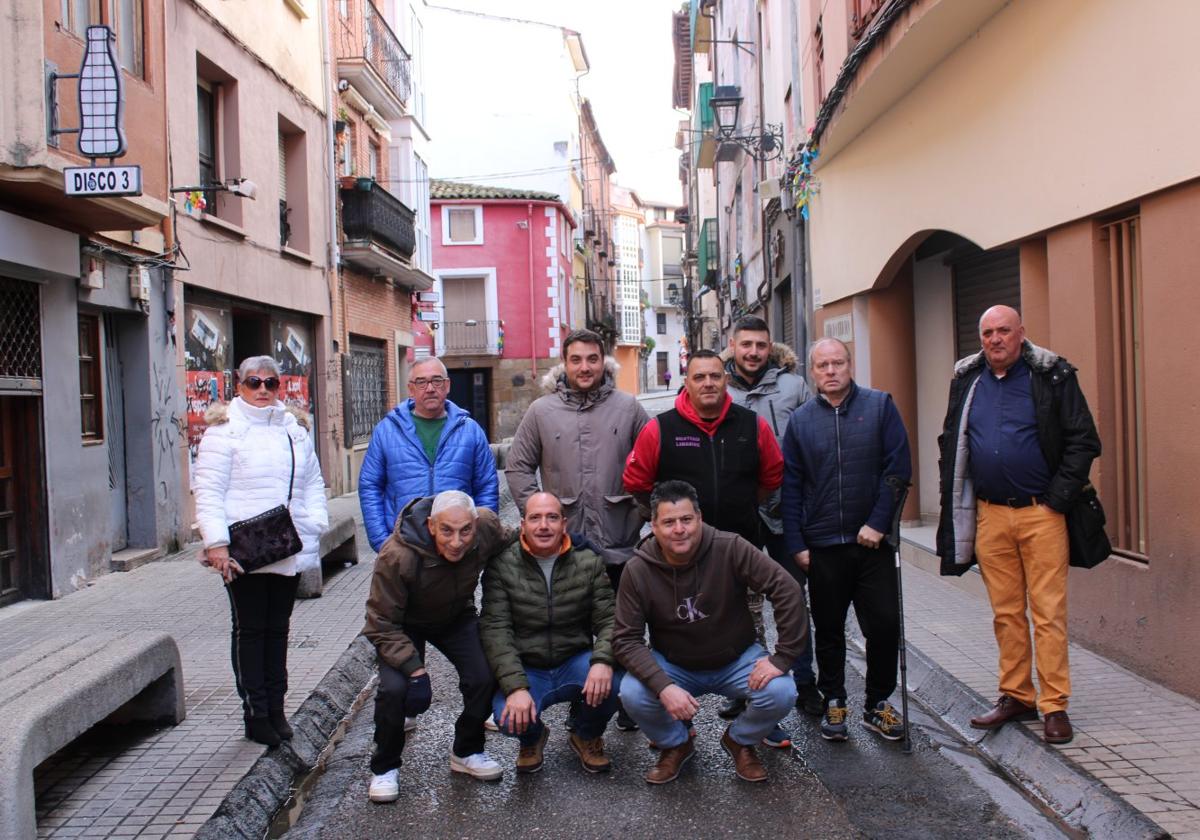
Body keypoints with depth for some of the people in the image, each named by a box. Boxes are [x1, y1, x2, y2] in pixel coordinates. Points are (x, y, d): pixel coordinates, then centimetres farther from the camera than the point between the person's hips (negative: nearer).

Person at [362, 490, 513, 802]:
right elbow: (382, 625, -28)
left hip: (457, 617, 3)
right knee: (394, 688, -24)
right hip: (404, 625, -3)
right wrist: (415, 669, -36)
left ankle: (466, 752, 14)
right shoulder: (397, 556, -38)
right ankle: (384, 768, 3)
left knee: (484, 679, -15)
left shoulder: (488, 526, -28)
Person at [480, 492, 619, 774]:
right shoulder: (502, 567, -6)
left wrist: (603, 660, -30)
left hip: (575, 663, 1)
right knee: (509, 717, -32)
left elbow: (609, 620, -8)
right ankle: (532, 738, 11)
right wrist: (516, 687, -27)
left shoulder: (589, 563, -1)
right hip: (526, 670, -1)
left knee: (611, 681, -31)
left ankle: (587, 737, 7)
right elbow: (495, 631, -13)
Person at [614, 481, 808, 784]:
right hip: (672, 665, 0)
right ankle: (676, 745, 8)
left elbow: (787, 591, -21)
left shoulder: (731, 549, -22)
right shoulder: (638, 571, -18)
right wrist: (663, 686, -32)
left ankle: (739, 741, 10)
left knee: (781, 693, -26)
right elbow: (626, 639, -17)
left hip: (736, 660, 0)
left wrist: (783, 657, -22)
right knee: (632, 694, -28)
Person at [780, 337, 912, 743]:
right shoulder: (800, 420, 5)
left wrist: (878, 523, -11)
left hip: (873, 541, -1)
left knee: (885, 624, 2)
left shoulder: (879, 406, 1)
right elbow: (790, 486, 5)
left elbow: (898, 468, -3)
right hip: (822, 544, 1)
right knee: (829, 630, 10)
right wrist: (796, 543, 0)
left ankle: (878, 703, 21)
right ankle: (834, 702, 26)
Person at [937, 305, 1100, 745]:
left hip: (1041, 513, -4)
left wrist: (1057, 499, -9)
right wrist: (955, 507, 9)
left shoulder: (1052, 376, -3)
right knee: (1005, 612, 10)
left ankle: (1054, 705, 7)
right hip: (989, 515, 4)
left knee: (1049, 612, -1)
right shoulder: (966, 380, 9)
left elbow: (1084, 441, -4)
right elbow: (950, 444, 16)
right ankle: (1016, 696, 21)